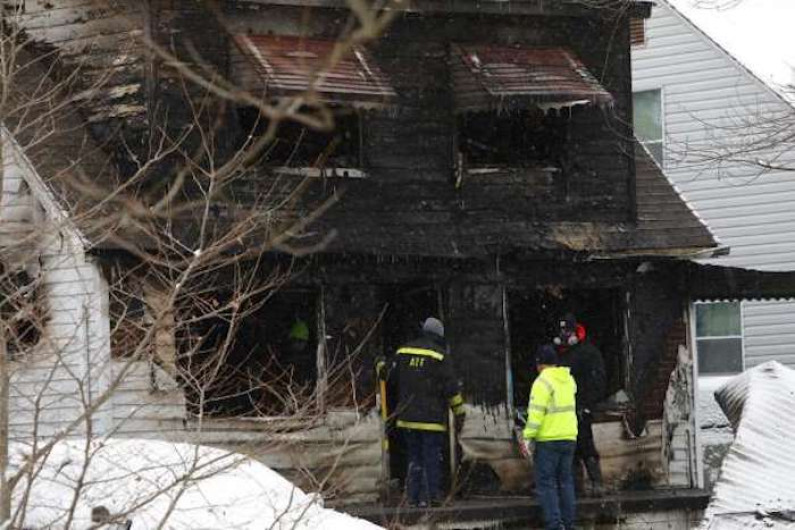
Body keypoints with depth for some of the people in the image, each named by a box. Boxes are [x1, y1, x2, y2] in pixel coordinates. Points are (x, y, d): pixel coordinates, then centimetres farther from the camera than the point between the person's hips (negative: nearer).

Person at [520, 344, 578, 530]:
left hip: (548, 440, -7)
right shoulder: (569, 380, 10)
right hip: (569, 437, 7)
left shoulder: (542, 382, -13)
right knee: (565, 480, 14)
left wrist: (528, 437, -17)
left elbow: (536, 412, -19)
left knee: (546, 482, -3)